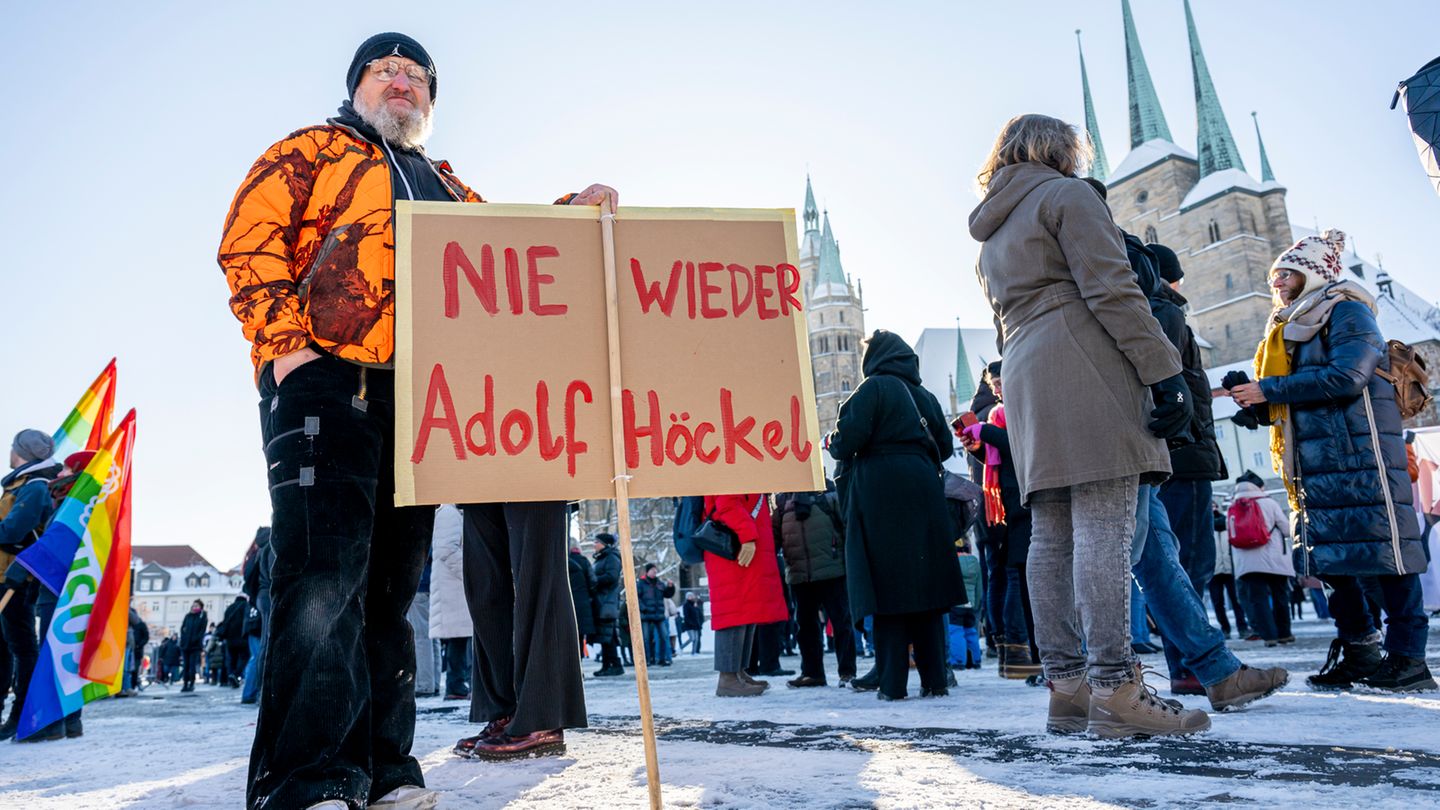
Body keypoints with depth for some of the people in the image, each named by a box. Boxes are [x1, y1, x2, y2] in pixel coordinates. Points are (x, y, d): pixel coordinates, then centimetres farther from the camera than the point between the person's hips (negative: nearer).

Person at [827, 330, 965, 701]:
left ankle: (893, 682, -2)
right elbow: (945, 445, 15)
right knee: (925, 583, 8)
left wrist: (832, 445, 9)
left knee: (888, 585, -3)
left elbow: (847, 439, -12)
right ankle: (934, 679, 8)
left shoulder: (873, 388, -3)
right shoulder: (924, 395, 14)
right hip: (923, 492, 5)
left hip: (881, 493, -5)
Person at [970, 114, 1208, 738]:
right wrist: (1164, 372, -13)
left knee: (1052, 536, 2)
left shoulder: (992, 232, 28)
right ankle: (1114, 689, -15)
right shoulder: (1067, 194, 4)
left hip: (1025, 382, 8)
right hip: (1086, 367, -8)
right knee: (1104, 528, -12)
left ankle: (1066, 687, 3)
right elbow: (1112, 289, -9)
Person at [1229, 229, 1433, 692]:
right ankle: (1358, 651, 14)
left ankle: (1407, 657, -2)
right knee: (1330, 555, 7)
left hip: (1359, 452, -8)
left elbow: (1346, 375, -19)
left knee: (1380, 545, -8)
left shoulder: (1346, 310, -2)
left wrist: (1268, 389, -17)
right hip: (1314, 462, 8)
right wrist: (1252, 398, 2)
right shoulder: (1289, 330, 23)